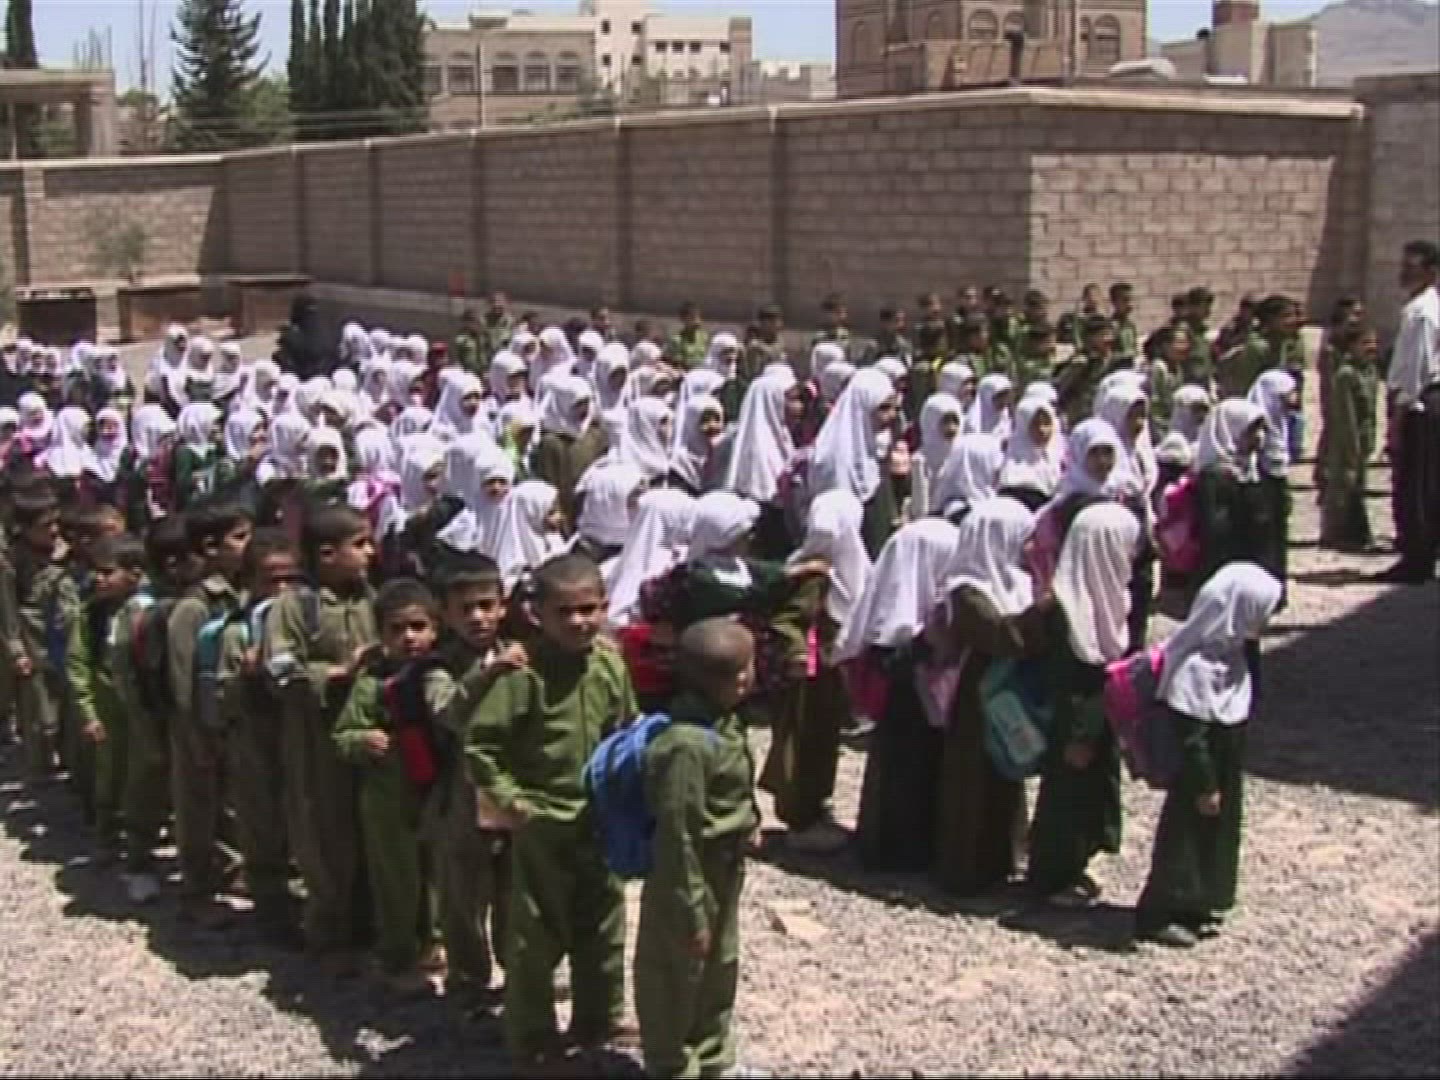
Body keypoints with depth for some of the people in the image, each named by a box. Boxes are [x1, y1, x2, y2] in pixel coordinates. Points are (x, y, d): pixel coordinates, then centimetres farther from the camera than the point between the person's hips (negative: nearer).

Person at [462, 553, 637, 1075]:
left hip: (601, 817, 6)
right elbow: (479, 741, -19)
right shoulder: (524, 673, -21)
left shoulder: (611, 666, -2)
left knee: (603, 925, 18)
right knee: (536, 935, 6)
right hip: (543, 821, -6)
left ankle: (598, 1018, 37)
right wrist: (505, 796, -20)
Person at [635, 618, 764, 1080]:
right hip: (691, 881, -10)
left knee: (719, 972, 25)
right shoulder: (687, 745, -32)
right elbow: (677, 837, -27)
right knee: (676, 980, 11)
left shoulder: (723, 722, -3)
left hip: (723, 875, 10)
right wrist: (691, 913, -22)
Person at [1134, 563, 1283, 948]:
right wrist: (1205, 786, -18)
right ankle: (1159, 915, 16)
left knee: (1221, 833, 18)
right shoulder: (1195, 667, -28)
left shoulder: (1231, 654, 2)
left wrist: (1227, 783, 19)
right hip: (1197, 780, -9)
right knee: (1185, 835, 3)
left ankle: (1198, 905, 33)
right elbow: (1190, 736, -25)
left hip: (1224, 771, 9)